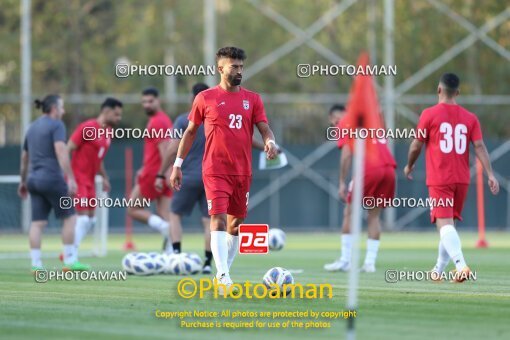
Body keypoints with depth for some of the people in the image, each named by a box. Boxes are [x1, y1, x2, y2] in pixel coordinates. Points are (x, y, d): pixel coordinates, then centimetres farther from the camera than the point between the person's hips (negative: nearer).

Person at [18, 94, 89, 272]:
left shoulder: (32, 127, 17)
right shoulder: (56, 125, -6)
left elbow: (24, 157, 24)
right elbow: (61, 152, -19)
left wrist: (23, 181, 33)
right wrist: (70, 178, -23)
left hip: (33, 178, 7)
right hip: (52, 178, -7)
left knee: (37, 222, 3)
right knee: (69, 217, 3)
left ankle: (36, 263, -2)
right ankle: (70, 261, 2)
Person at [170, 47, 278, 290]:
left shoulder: (252, 99, 8)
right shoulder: (205, 98, 1)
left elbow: (264, 129, 3)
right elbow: (190, 131, 9)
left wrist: (270, 142, -21)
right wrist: (177, 165, 8)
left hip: (243, 172, 4)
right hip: (215, 171, -4)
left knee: (236, 222, 11)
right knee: (218, 220, -16)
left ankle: (224, 273, 25)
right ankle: (223, 278, -21)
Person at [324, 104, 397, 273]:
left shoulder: (344, 124, 9)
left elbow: (347, 153, -2)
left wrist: (342, 183, -1)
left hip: (369, 169, -6)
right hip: (389, 168, 6)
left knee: (350, 213, 7)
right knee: (374, 215, 14)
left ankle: (345, 261, 5)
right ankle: (370, 262, 8)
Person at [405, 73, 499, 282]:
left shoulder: (430, 114, -4)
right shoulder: (470, 118, 6)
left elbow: (416, 146, 0)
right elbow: (479, 147, -3)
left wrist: (409, 166, 18)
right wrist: (490, 175, -6)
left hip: (439, 179, -5)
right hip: (462, 179, 5)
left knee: (444, 224, -12)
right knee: (449, 223, 19)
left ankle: (461, 265, -33)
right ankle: (439, 269, 27)